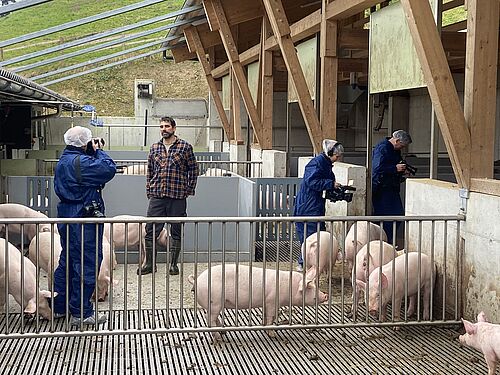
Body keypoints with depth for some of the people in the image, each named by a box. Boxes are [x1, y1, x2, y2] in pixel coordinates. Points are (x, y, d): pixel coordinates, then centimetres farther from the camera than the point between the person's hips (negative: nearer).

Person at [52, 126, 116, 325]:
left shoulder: (62, 161, 13)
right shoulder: (81, 162, -19)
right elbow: (109, 169, -21)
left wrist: (94, 153, 10)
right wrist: (98, 151, -5)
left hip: (66, 215, 10)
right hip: (83, 217, -10)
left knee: (67, 261, 18)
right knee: (86, 264, -3)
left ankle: (58, 306, 26)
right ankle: (81, 313, 3)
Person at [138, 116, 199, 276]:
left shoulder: (185, 147, 1)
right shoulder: (154, 148, 11)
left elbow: (193, 169, 5)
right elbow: (149, 171, 16)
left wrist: (189, 189, -1)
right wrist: (149, 191, 10)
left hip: (178, 197, -3)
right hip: (157, 196, 3)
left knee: (176, 231, 6)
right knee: (151, 230, 1)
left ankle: (173, 264, 17)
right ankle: (149, 264, 12)